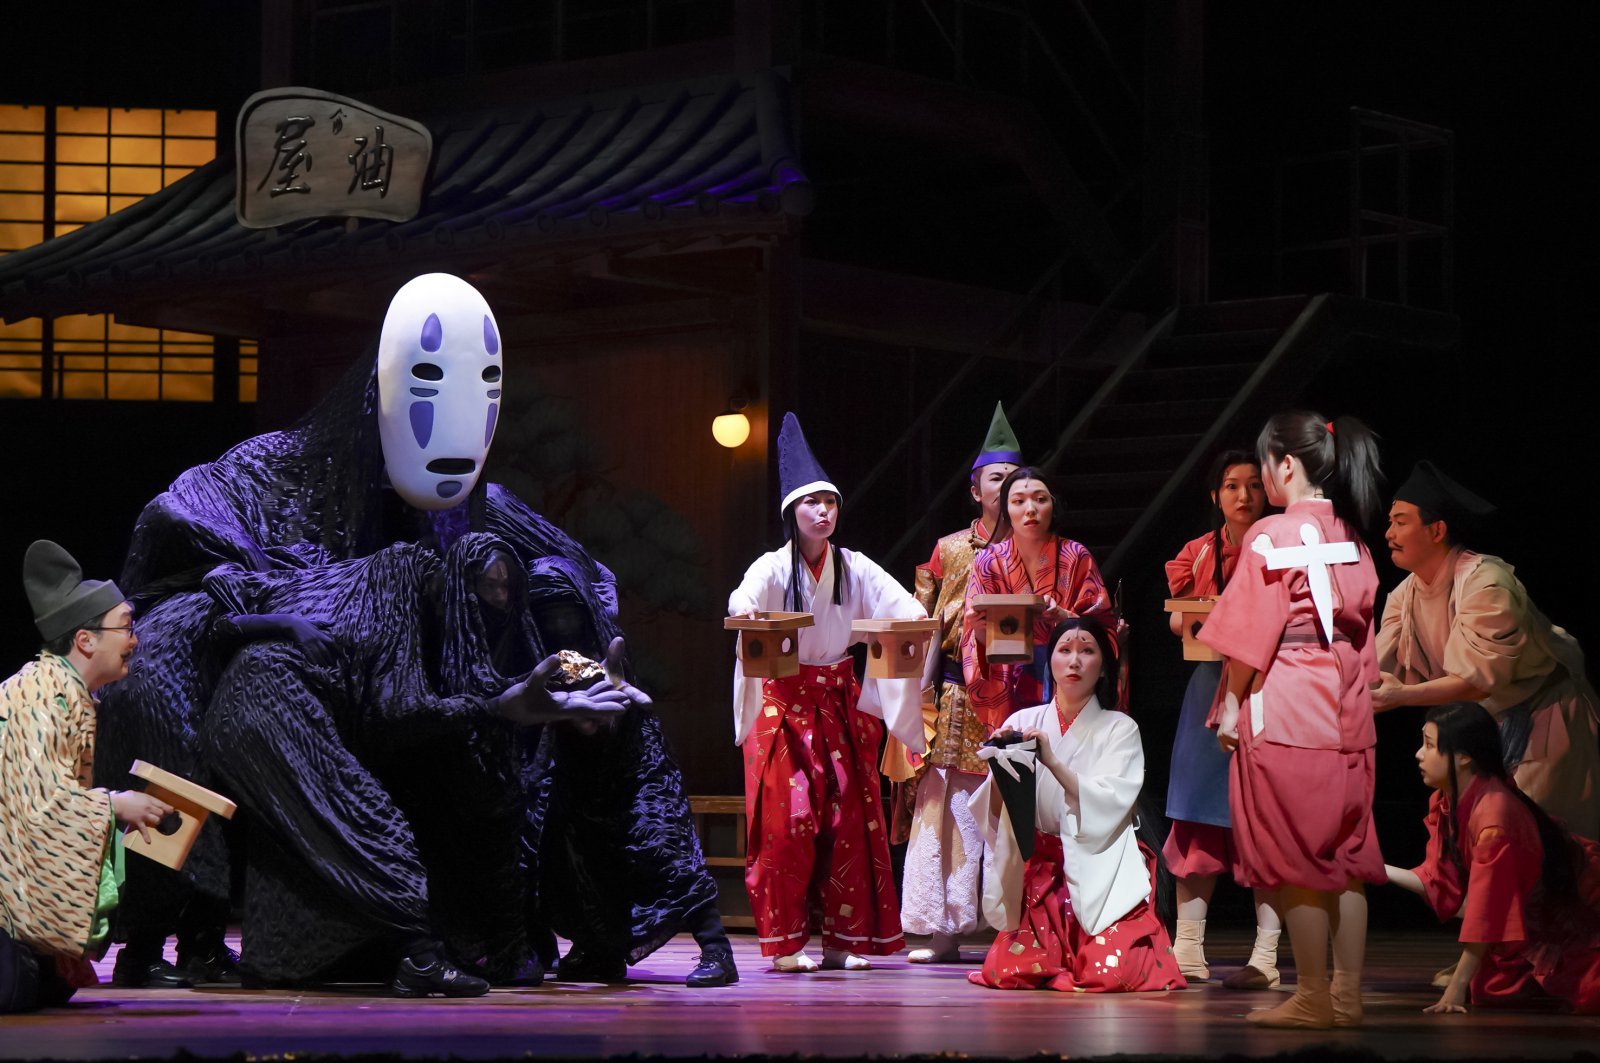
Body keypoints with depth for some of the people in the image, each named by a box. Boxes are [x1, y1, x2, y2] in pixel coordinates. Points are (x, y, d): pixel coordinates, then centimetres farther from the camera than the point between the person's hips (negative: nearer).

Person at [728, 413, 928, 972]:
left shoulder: (854, 568, 5)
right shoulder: (774, 567, -5)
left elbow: (905, 607, -4)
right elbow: (742, 597, -25)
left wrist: (915, 620, -27)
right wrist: (746, 612, -49)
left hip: (841, 705, 4)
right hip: (784, 704, -4)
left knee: (849, 819, -1)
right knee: (788, 820, -10)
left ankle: (845, 938, 5)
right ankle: (784, 940, -4)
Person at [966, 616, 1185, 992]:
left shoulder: (1119, 729, 1)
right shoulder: (1023, 723, 7)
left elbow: (1110, 804, -15)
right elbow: (992, 813, 1)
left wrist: (1053, 762, -26)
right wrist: (1000, 767, -19)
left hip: (1100, 872, -2)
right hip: (1038, 871, 2)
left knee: (1111, 974, -22)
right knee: (1007, 973, -16)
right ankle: (1062, 953, 18)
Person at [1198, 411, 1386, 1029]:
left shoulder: (1274, 535, -10)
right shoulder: (1352, 540, 11)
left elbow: (1251, 631, -12)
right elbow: (1363, 630, 14)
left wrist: (1232, 704, -5)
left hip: (1284, 712, -7)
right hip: (1346, 717, 7)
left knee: (1296, 863, -3)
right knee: (1345, 860, 8)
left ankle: (1313, 997, -2)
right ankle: (1348, 996, 10)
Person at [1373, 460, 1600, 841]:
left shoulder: (1485, 583, -28)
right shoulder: (1406, 595, -2)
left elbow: (1478, 680, -33)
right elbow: (1375, 672, -7)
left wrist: (1402, 696, -43)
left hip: (1543, 719, -8)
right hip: (1487, 721, 8)